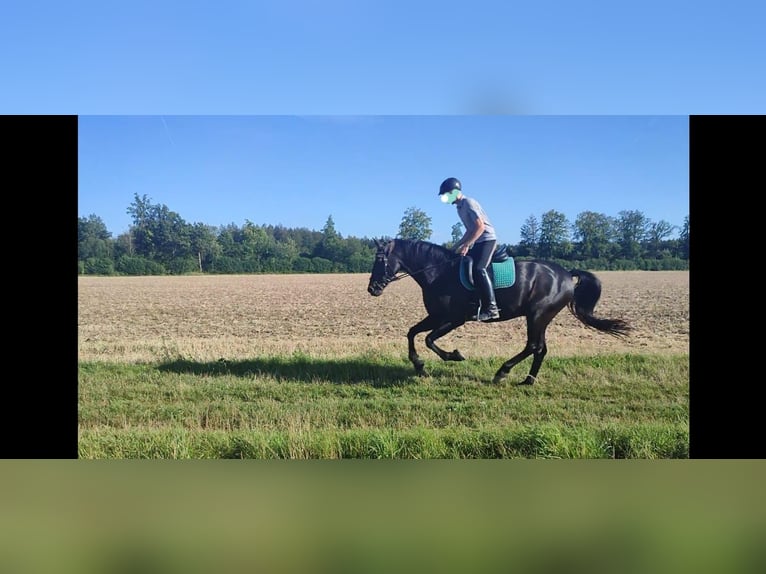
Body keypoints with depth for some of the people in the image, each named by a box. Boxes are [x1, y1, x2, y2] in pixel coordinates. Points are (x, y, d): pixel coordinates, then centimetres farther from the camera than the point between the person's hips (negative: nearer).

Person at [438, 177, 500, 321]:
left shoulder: (468, 203, -13)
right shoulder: (460, 207, 15)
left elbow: (480, 227, -21)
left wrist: (465, 245, -22)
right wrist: (458, 246, 17)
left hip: (487, 239, -10)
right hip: (478, 242, 10)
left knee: (478, 269, -25)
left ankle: (491, 308, -29)